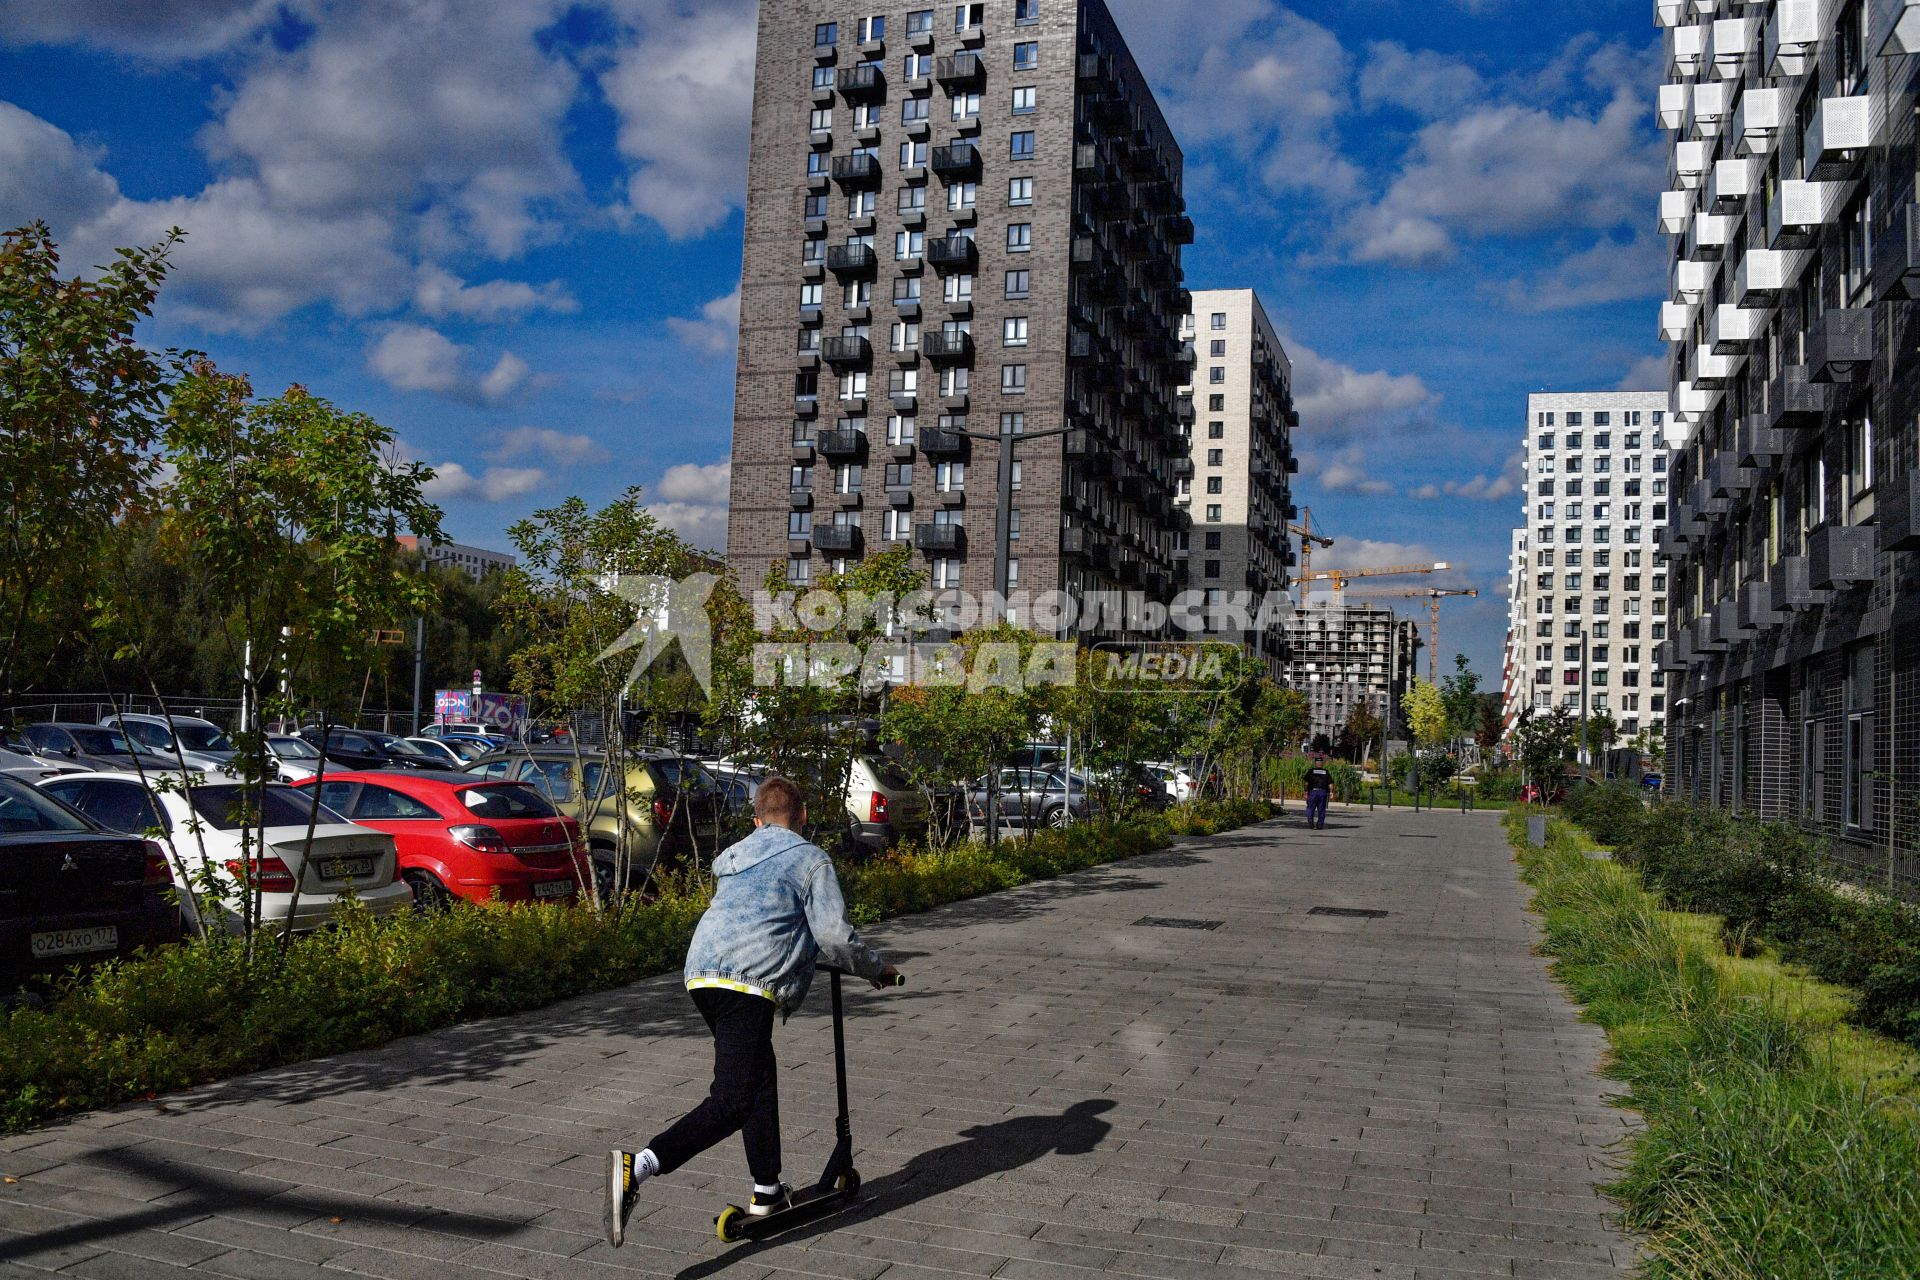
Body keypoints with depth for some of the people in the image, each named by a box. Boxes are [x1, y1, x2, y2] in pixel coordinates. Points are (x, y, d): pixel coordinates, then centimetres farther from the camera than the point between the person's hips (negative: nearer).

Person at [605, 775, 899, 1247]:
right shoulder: (810, 859, 5)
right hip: (749, 982, -8)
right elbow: (836, 938, -3)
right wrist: (877, 969, 15)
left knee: (760, 1080, 22)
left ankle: (767, 1192, 27)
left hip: (702, 973, 8)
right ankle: (638, 1166, -27)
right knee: (732, 1101, -10)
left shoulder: (734, 856, 27)